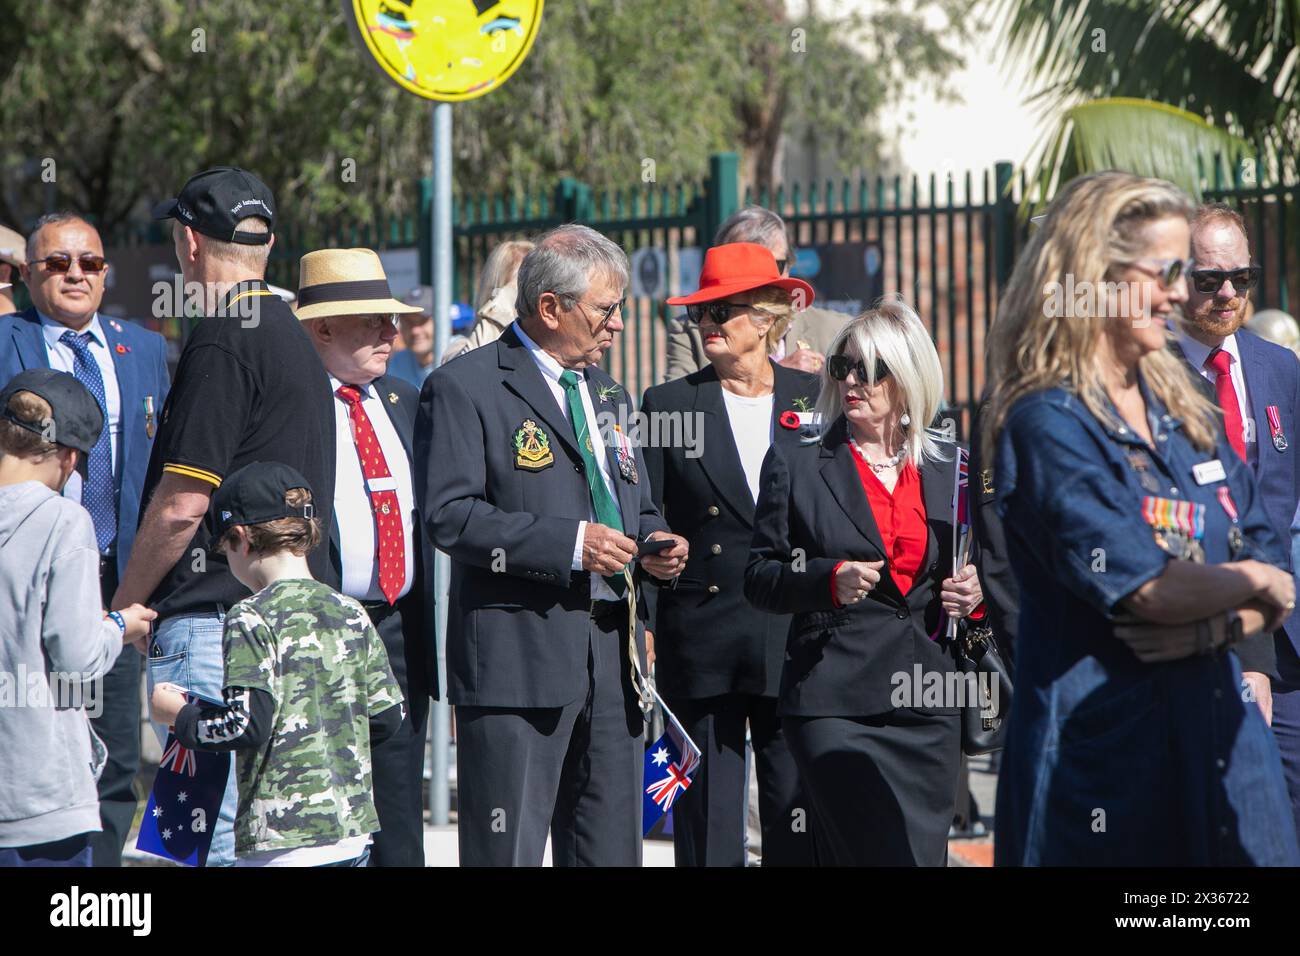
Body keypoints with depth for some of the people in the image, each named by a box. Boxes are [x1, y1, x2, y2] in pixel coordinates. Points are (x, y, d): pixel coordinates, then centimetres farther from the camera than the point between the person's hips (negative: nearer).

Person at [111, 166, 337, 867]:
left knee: (212, 840, -10)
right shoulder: (294, 339, 17)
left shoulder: (223, 342, -13)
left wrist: (121, 609, -4)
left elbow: (182, 503, -17)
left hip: (215, 622, -10)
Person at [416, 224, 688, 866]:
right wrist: (567, 543, -19)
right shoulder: (464, 388, -4)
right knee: (507, 852, -6)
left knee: (612, 848, 7)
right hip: (518, 654, -7)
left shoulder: (606, 393, 21)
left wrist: (656, 544, 5)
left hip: (612, 655, 7)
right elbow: (449, 517, -14)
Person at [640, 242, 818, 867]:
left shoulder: (817, 401, 7)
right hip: (702, 645, 0)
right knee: (706, 821, 2)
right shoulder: (668, 405, 5)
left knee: (797, 822, 1)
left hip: (797, 645, 0)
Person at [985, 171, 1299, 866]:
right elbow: (1142, 586, -18)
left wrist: (1215, 625, -11)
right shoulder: (1048, 424, -10)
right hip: (1105, 741, -7)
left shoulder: (1186, 414, 14)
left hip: (1221, 727, 7)